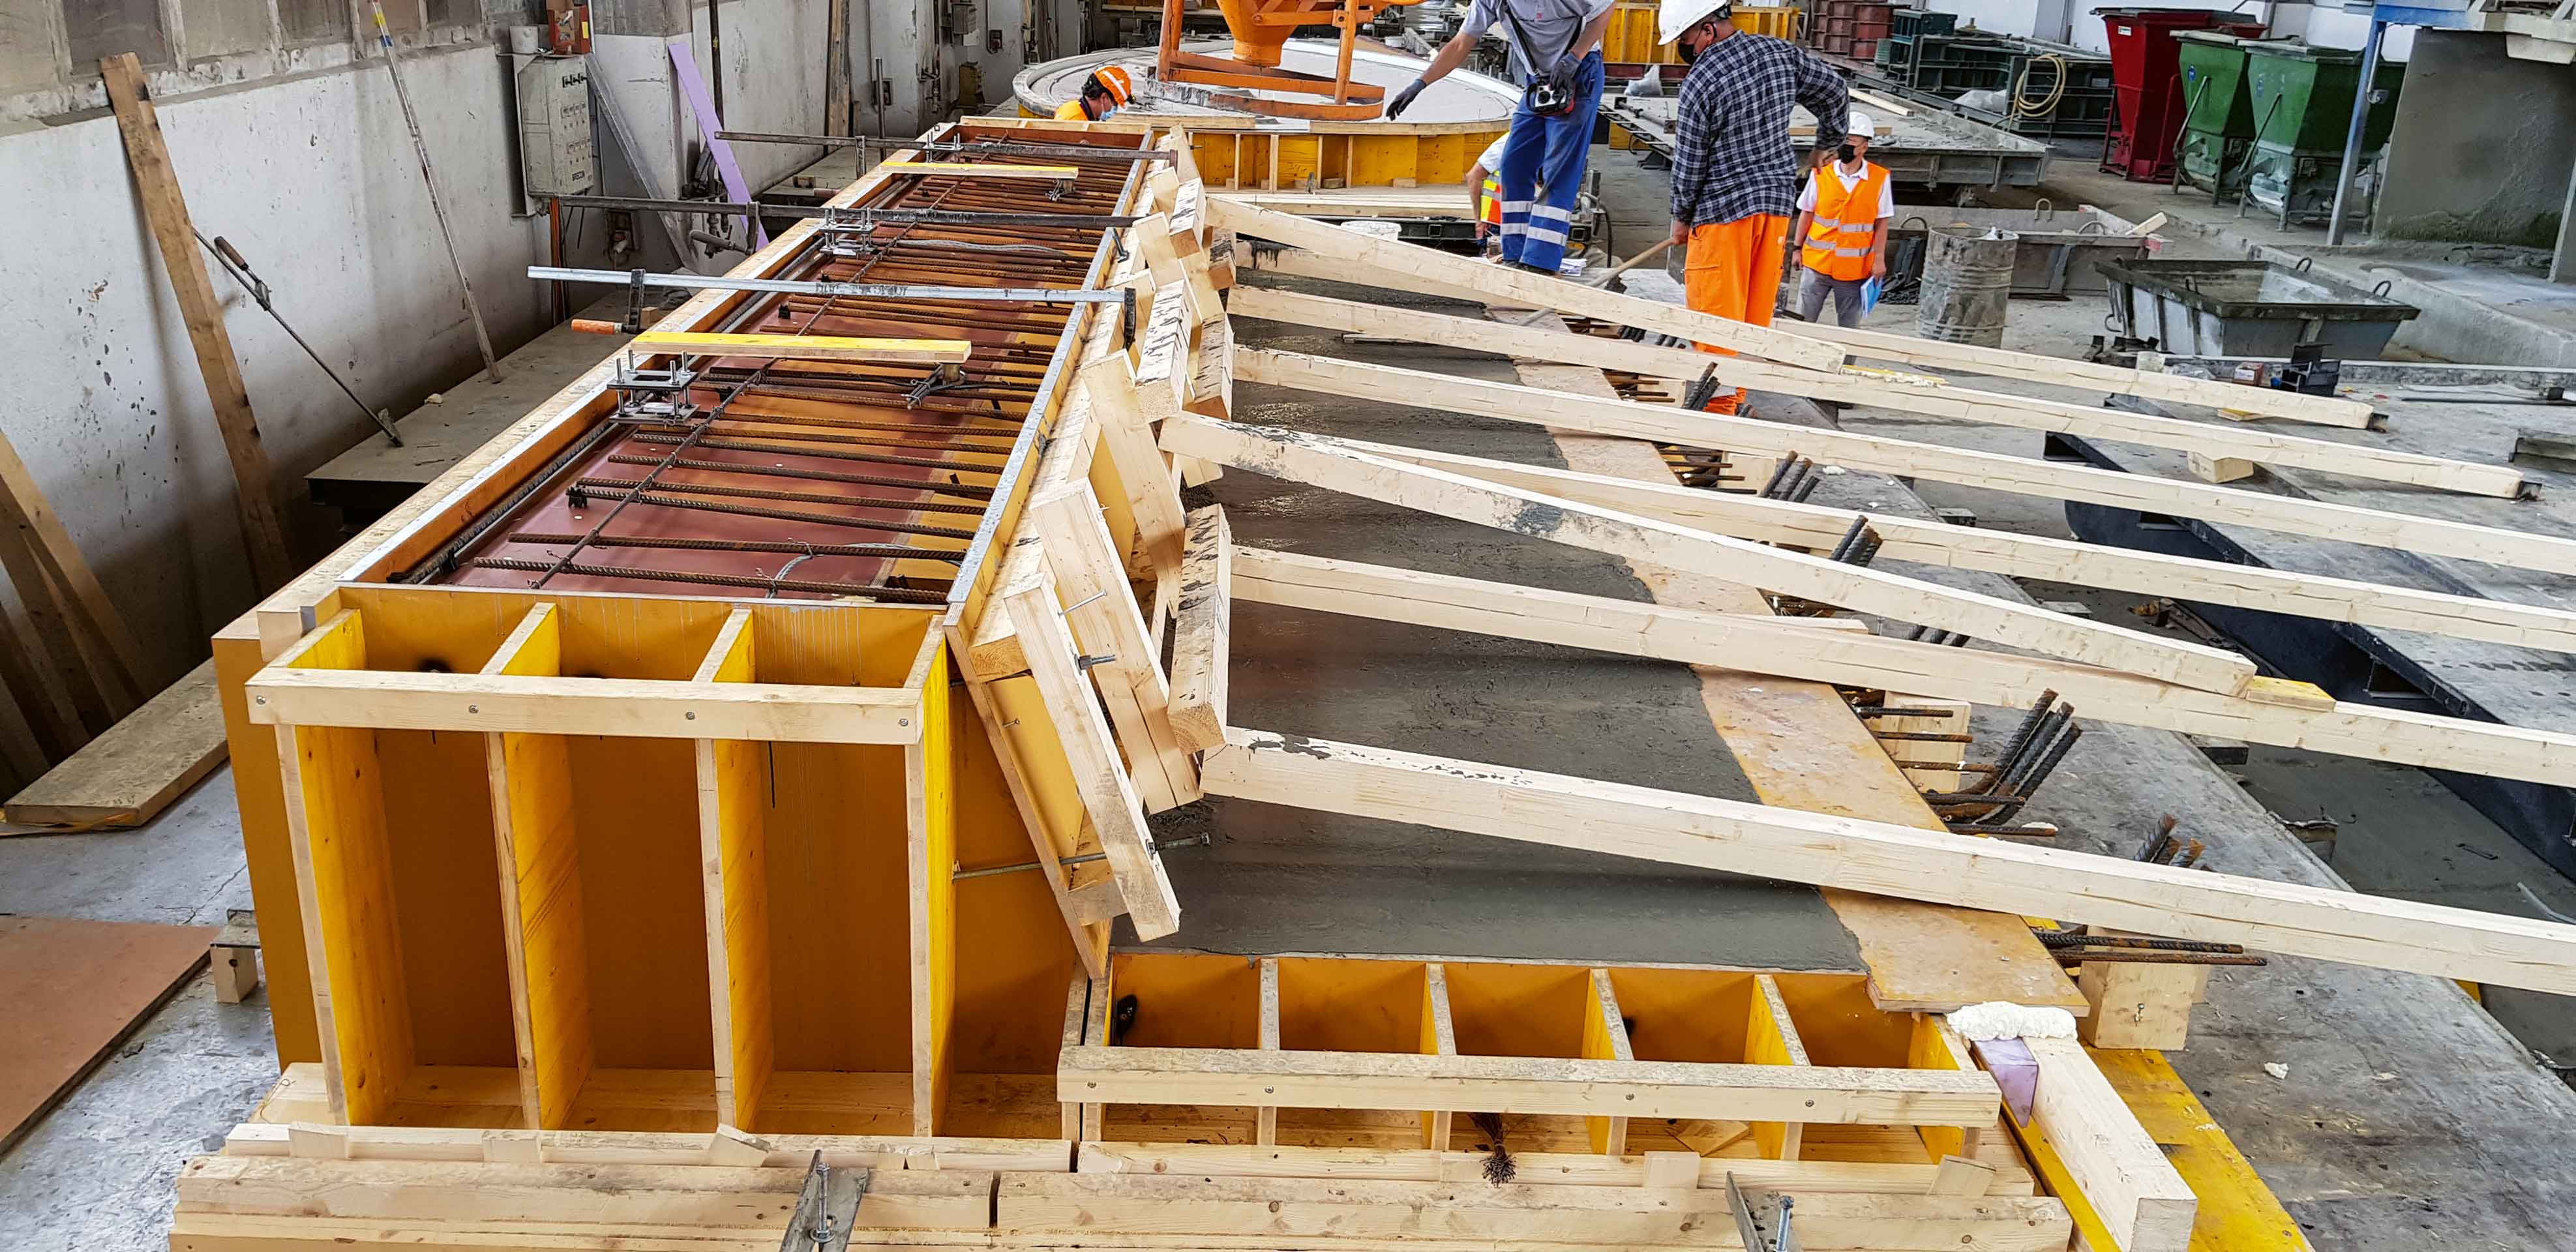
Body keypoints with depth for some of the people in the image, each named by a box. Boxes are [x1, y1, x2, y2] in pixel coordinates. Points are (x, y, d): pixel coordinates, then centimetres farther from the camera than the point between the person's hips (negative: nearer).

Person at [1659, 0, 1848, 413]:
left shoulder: (1700, 82, -16)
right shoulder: (1782, 53, 3)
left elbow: (1689, 161, -10)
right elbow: (1835, 91, 16)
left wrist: (1681, 217, 4)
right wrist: (1832, 141, 32)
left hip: (1723, 209, -7)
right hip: (1777, 200, 7)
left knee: (1716, 310, 0)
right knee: (1756, 312, 11)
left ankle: (1719, 402, 1)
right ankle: (1739, 396, 18)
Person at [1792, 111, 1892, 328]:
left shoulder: (1880, 178, -3)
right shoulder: (1820, 174, -1)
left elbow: (1882, 222, 0)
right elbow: (1807, 214, 7)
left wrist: (1879, 259, -2)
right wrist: (1799, 248, 6)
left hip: (1855, 267, -1)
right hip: (1818, 261, 1)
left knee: (1848, 326, 7)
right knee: (1803, 319, 1)